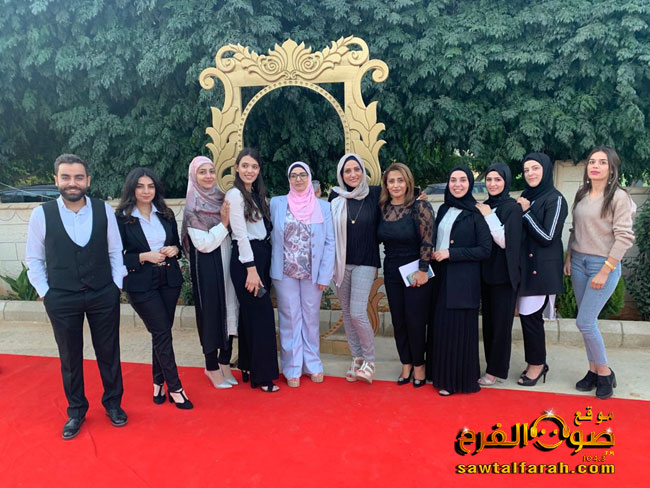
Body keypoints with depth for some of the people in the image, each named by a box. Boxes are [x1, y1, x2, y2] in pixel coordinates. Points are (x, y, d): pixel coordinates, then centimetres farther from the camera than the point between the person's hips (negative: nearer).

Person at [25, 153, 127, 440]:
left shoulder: (104, 210, -4)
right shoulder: (42, 214, -6)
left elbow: (115, 251, 3)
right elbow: (34, 258, 2)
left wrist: (116, 285, -1)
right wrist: (44, 292, -2)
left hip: (104, 296, 1)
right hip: (61, 299, 0)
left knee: (108, 352, 12)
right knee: (70, 357, 14)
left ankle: (113, 403, 33)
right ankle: (76, 410, 34)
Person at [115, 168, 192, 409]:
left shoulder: (165, 214, 7)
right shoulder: (121, 218, -7)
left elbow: (177, 243, 15)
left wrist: (174, 249, -7)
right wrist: (144, 257, -19)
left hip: (169, 279, 4)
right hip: (141, 284, -4)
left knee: (161, 333, 11)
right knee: (163, 333, -3)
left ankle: (158, 383, 26)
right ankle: (175, 388, 9)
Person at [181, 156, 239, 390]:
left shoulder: (222, 198, 7)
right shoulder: (193, 207, -10)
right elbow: (204, 244, -14)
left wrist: (230, 218, -2)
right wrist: (223, 222, -18)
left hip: (227, 262, 6)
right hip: (206, 266, -5)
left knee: (229, 310, 10)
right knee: (211, 312, 4)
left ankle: (225, 363, 26)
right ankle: (212, 368, 20)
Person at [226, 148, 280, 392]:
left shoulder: (256, 194, 15)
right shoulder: (235, 194, -10)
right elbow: (241, 234, -16)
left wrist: (261, 266, 11)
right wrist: (251, 269, -18)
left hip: (261, 257, 8)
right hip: (246, 259, -8)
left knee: (251, 313, 14)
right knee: (262, 315, -6)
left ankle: (249, 365, 26)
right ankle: (263, 376, 3)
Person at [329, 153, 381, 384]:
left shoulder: (375, 194, -3)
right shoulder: (335, 197, 2)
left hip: (365, 263, -3)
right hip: (341, 262, 3)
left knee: (358, 312, -12)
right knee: (347, 312, 10)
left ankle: (369, 361, 9)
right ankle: (357, 358, 26)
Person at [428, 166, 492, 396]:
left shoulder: (476, 213, -7)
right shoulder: (443, 209, 11)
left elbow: (485, 250, -11)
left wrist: (451, 253, -14)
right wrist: (434, 254, -1)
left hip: (463, 281, -5)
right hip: (442, 278, 6)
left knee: (460, 327, -1)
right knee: (442, 326, 9)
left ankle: (461, 379, 14)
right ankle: (443, 375, 23)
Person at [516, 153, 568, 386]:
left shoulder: (555, 199, -11)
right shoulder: (526, 197, 11)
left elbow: (548, 237, -17)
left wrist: (526, 213, -14)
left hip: (542, 267, -7)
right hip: (525, 264, 7)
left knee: (530, 315, -3)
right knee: (527, 315, 10)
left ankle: (537, 363, 15)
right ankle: (537, 363, 24)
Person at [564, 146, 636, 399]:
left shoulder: (619, 197, -11)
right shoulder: (581, 195, 7)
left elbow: (624, 238, -15)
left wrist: (604, 272, -17)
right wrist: (568, 258, 10)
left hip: (604, 264, -6)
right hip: (579, 262, 6)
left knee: (584, 322, -8)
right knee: (587, 321, 10)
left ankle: (605, 372, 13)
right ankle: (594, 371, 23)